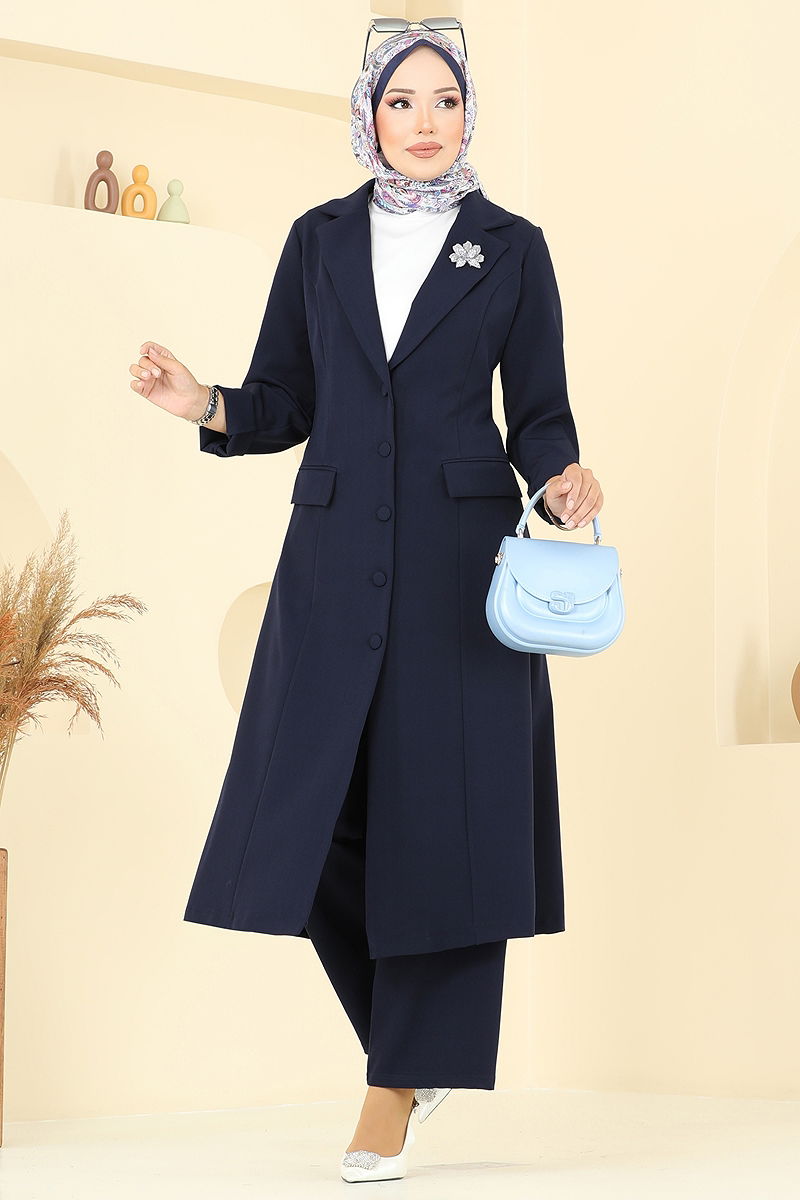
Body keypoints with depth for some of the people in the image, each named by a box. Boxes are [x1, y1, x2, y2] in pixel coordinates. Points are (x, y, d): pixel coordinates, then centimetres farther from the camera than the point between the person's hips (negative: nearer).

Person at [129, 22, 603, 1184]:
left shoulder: (513, 248, 4)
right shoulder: (320, 240, 10)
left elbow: (539, 415, 5)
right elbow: (284, 403, 10)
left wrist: (562, 482, -16)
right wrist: (205, 404, -10)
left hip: (461, 560, -2)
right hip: (337, 559, 2)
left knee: (441, 812, -4)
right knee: (315, 816, -1)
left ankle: (397, 1093, 6)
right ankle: (410, 1044, 22)